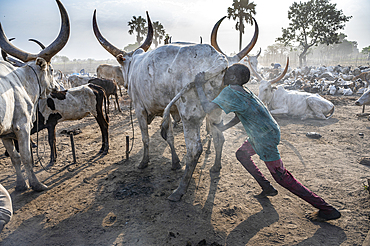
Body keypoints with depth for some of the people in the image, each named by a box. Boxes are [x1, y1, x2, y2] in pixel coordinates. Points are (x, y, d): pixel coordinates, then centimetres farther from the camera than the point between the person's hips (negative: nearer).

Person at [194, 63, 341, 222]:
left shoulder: (230, 92, -20)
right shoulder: (241, 91, 10)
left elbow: (208, 108, -29)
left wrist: (199, 87, -17)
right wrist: (224, 127, 14)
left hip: (265, 137, -10)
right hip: (264, 133, 10)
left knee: (281, 176, -1)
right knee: (242, 154, 24)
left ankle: (326, 209, 9)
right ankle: (267, 188, 31)